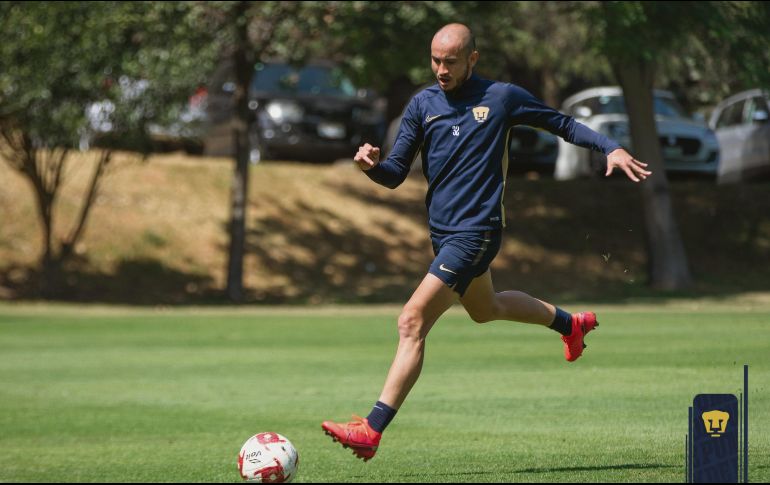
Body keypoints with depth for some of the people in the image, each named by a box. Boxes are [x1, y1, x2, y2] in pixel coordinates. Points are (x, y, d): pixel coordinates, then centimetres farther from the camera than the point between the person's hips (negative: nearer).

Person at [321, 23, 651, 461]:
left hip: (476, 232, -7)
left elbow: (562, 124, 9)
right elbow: (396, 174, 5)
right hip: (442, 230, 7)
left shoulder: (501, 97, -5)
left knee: (412, 323, -17)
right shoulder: (423, 104, 5)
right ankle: (570, 323, 56)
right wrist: (372, 165, -18)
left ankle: (372, 431, -19)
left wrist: (611, 148, -2)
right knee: (485, 309, 29)